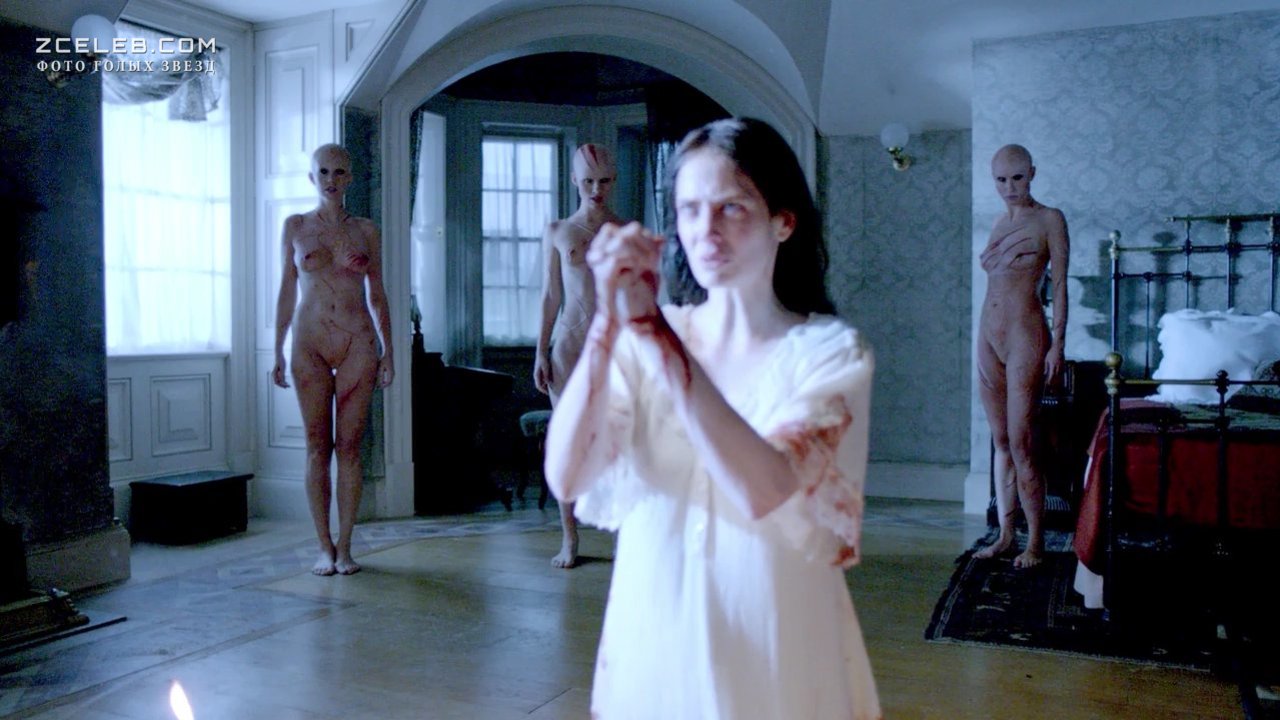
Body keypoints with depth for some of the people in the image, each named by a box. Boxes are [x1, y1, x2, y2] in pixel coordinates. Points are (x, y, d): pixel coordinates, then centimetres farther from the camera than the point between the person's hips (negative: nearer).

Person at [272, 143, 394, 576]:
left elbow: (377, 295, 10)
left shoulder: (366, 230, 8)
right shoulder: (295, 227, 7)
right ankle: (325, 547, 10)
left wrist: (387, 350, 5)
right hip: (309, 344, 0)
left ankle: (345, 547, 9)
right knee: (317, 447, 2)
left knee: (349, 446, 1)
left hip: (357, 344, 0)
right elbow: (287, 291, 8)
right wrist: (277, 351, 4)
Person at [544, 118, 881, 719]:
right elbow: (565, 478, -14)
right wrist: (607, 321, -24)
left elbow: (764, 491, -26)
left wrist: (653, 329, -26)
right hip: (653, 632, 2)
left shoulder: (829, 351, -9)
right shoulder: (640, 340, -3)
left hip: (771, 641, -2)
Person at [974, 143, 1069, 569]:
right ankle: (1005, 534, 16)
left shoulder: (1049, 219, -3)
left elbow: (1060, 286, -7)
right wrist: (985, 339, 16)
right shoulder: (1000, 223, 15)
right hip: (988, 334, 7)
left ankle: (1036, 542, 2)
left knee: (1021, 442, -8)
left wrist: (1057, 344, -13)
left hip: (1025, 335, -6)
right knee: (1000, 440, 9)